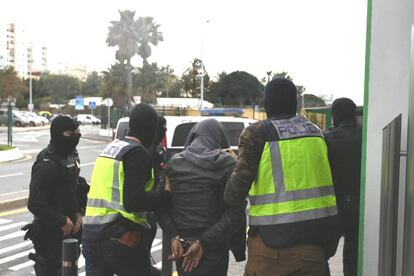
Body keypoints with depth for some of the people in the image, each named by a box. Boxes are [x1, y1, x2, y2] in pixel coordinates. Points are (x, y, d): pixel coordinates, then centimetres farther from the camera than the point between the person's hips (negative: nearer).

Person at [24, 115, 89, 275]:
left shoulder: (71, 155, 6)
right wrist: (62, 222, -19)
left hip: (70, 228, 9)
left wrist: (79, 213, 3)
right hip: (50, 232, -9)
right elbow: (35, 204, -25)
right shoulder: (47, 165, -21)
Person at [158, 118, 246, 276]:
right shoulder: (227, 163, -8)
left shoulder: (174, 162, 2)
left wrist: (174, 236, -6)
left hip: (180, 244, 3)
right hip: (213, 247, -3)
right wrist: (204, 242, -15)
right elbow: (234, 210, -15)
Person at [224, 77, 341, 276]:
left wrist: (229, 200, 3)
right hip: (314, 240, 5)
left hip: (273, 241, -5)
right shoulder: (315, 132, 12)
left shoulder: (258, 133, -6)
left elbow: (241, 179, -15)